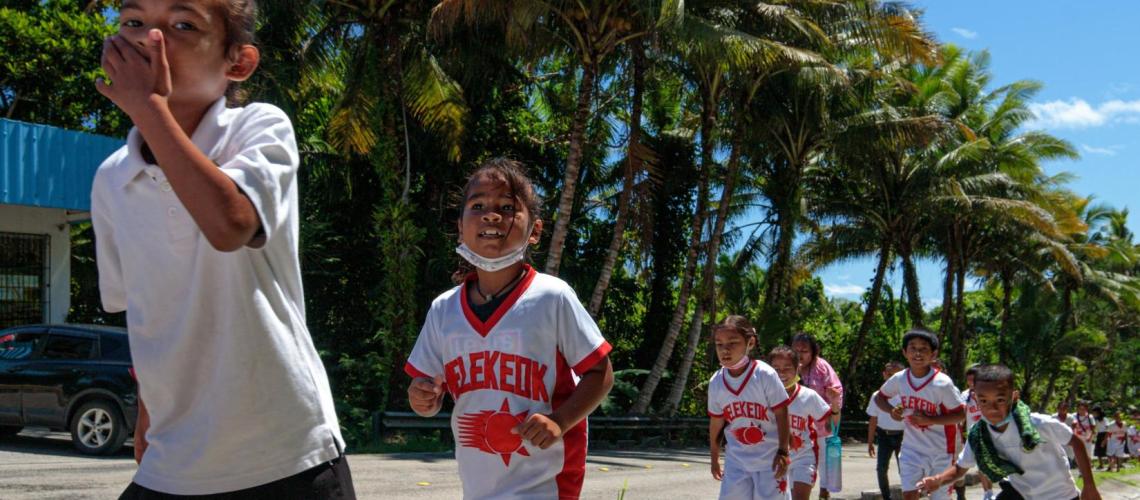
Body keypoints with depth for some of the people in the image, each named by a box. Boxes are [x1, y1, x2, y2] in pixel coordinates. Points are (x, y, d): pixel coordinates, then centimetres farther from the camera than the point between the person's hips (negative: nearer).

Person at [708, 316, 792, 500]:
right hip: (737, 460, 4)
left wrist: (783, 452, -14)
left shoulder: (765, 374, -18)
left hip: (770, 458, -4)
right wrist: (714, 457, 14)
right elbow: (716, 422, 7)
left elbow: (781, 414, -12)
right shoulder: (716, 382, -5)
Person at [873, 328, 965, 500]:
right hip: (911, 448, 3)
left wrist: (929, 420, -25)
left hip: (939, 450, -3)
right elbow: (880, 397, 11)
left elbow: (961, 414, -15)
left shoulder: (943, 383, -20)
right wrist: (891, 410, -10)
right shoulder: (899, 378, -7)